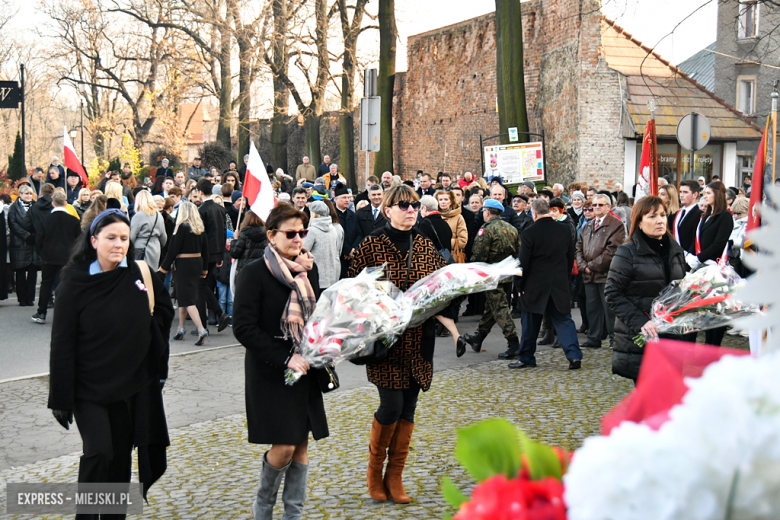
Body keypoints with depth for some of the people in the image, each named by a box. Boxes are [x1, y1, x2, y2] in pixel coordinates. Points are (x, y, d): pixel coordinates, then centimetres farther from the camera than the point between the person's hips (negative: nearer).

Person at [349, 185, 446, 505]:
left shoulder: (426, 246, 8)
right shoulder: (372, 245, -5)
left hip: (418, 339, 5)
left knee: (408, 409, 7)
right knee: (392, 406, -8)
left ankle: (395, 476, 19)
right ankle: (374, 467, 17)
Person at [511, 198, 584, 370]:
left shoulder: (529, 233, -12)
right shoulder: (564, 231, 1)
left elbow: (524, 262, -9)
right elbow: (571, 258, 9)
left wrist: (521, 286, 2)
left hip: (535, 286, -3)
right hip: (560, 285, 3)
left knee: (531, 324, 9)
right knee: (563, 320, 8)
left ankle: (526, 358, 19)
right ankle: (574, 355, -4)